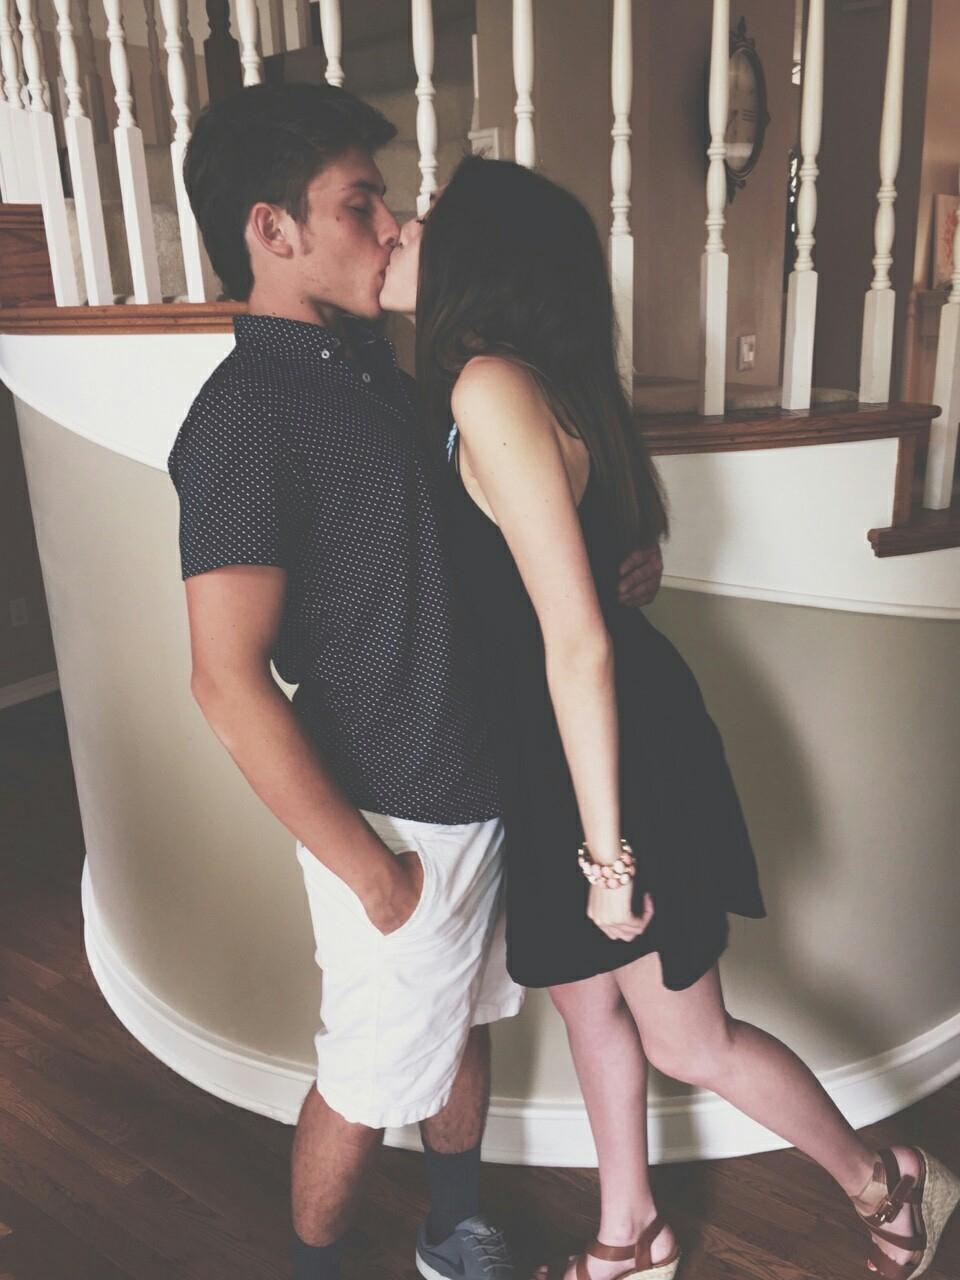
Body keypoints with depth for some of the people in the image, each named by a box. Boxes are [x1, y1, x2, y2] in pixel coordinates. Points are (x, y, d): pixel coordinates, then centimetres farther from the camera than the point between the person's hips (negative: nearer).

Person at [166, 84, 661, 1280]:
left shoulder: (369, 357, 7)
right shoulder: (244, 414, -20)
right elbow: (229, 683, -23)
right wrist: (367, 867, -17)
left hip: (481, 779, 8)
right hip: (393, 817, -8)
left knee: (462, 1025, 24)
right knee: (372, 1078, 12)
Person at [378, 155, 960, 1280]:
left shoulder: (491, 387, -23)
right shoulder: (468, 389, 7)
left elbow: (578, 640, -26)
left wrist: (607, 849, -21)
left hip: (619, 748, -9)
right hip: (555, 747, 9)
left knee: (688, 1041, 9)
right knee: (584, 994, 22)